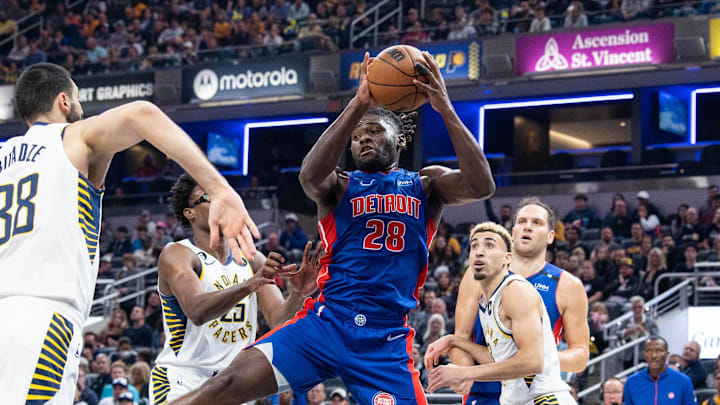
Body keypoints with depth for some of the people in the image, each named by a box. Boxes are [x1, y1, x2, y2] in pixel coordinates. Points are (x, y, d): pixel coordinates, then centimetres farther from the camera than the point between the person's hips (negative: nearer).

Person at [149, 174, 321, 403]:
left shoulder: (252, 260, 6)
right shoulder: (176, 255, -12)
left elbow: (278, 319, -2)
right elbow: (196, 311, -29)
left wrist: (297, 295, -24)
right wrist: (249, 285, -43)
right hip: (181, 382, -6)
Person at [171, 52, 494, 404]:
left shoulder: (426, 185, 13)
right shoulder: (341, 187, 11)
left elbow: (481, 186, -8)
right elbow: (310, 177, -14)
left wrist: (444, 108, -16)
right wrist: (359, 105, -23)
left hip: (386, 339, 0)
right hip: (324, 323, 0)